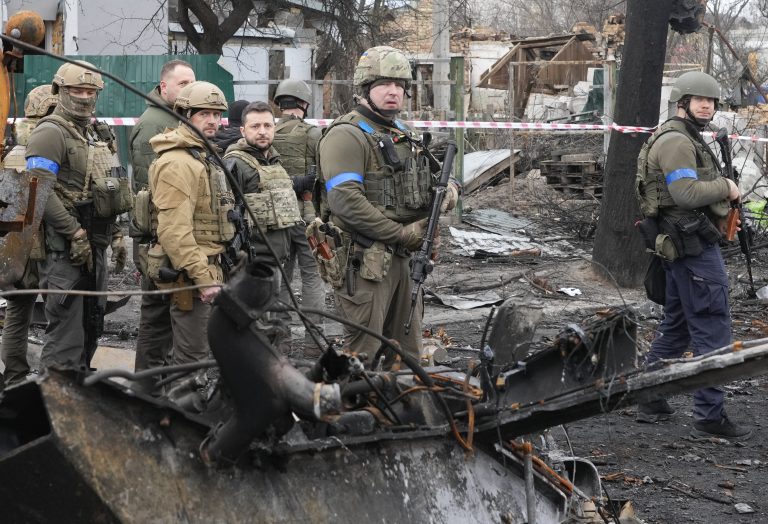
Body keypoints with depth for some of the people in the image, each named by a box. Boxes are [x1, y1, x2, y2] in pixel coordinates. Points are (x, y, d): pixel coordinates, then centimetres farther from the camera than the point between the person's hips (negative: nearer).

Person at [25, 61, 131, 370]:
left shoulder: (99, 135, 18)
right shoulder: (51, 133, -11)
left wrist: (115, 232, 17)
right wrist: (76, 234, -20)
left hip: (95, 245, 9)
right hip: (65, 248, -9)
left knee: (92, 323, 14)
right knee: (66, 325, -9)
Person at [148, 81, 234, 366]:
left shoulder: (201, 157, 17)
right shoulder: (178, 163, -18)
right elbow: (174, 230, -25)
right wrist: (203, 276, -27)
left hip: (203, 266, 11)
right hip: (189, 272, -11)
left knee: (186, 352, 17)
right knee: (194, 355, -7)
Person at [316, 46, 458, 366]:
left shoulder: (406, 135, 17)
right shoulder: (347, 135, -12)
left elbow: (422, 182, 28)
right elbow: (346, 201, -23)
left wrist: (448, 188, 2)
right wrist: (402, 234, -19)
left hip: (403, 258, 9)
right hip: (364, 262, -9)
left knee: (408, 354, 15)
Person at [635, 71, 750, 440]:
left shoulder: (686, 139, 20)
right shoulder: (675, 141, -15)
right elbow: (687, 192, -25)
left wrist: (721, 198, 11)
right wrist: (726, 188, -11)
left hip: (682, 245, 11)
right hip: (694, 245, -11)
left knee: (676, 326, 17)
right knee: (712, 330, -8)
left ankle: (651, 402, 23)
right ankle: (709, 416, -6)